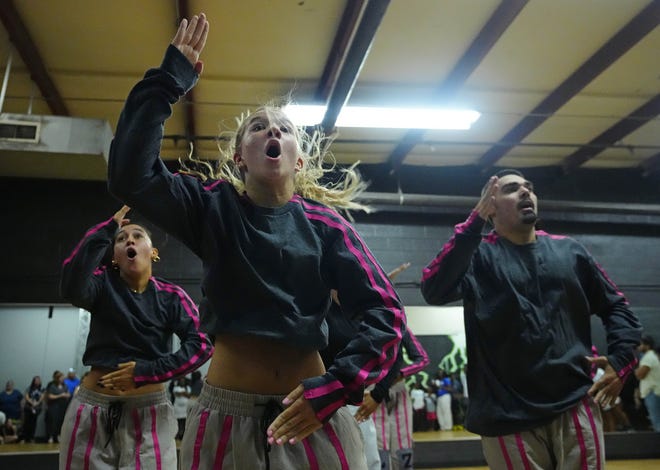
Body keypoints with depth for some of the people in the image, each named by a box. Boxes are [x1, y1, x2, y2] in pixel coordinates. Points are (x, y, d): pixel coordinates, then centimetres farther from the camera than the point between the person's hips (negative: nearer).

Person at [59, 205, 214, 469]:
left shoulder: (171, 296, -1)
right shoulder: (103, 283, 1)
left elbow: (202, 344, -11)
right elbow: (72, 288, -23)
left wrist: (148, 372, -18)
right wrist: (107, 229, -16)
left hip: (149, 410, 0)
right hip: (93, 408, 1)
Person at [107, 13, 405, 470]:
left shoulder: (324, 223, -1)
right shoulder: (213, 205, -1)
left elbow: (385, 311, -6)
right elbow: (130, 174, -18)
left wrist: (337, 386, -17)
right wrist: (169, 80, -14)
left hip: (311, 409, 0)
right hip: (226, 412, 0)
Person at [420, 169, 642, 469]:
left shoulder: (570, 250, 10)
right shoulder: (479, 255, -2)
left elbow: (615, 306, 18)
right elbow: (434, 291, -20)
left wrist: (621, 360, 1)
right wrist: (475, 220, -20)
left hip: (575, 405, 3)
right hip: (508, 415, -3)